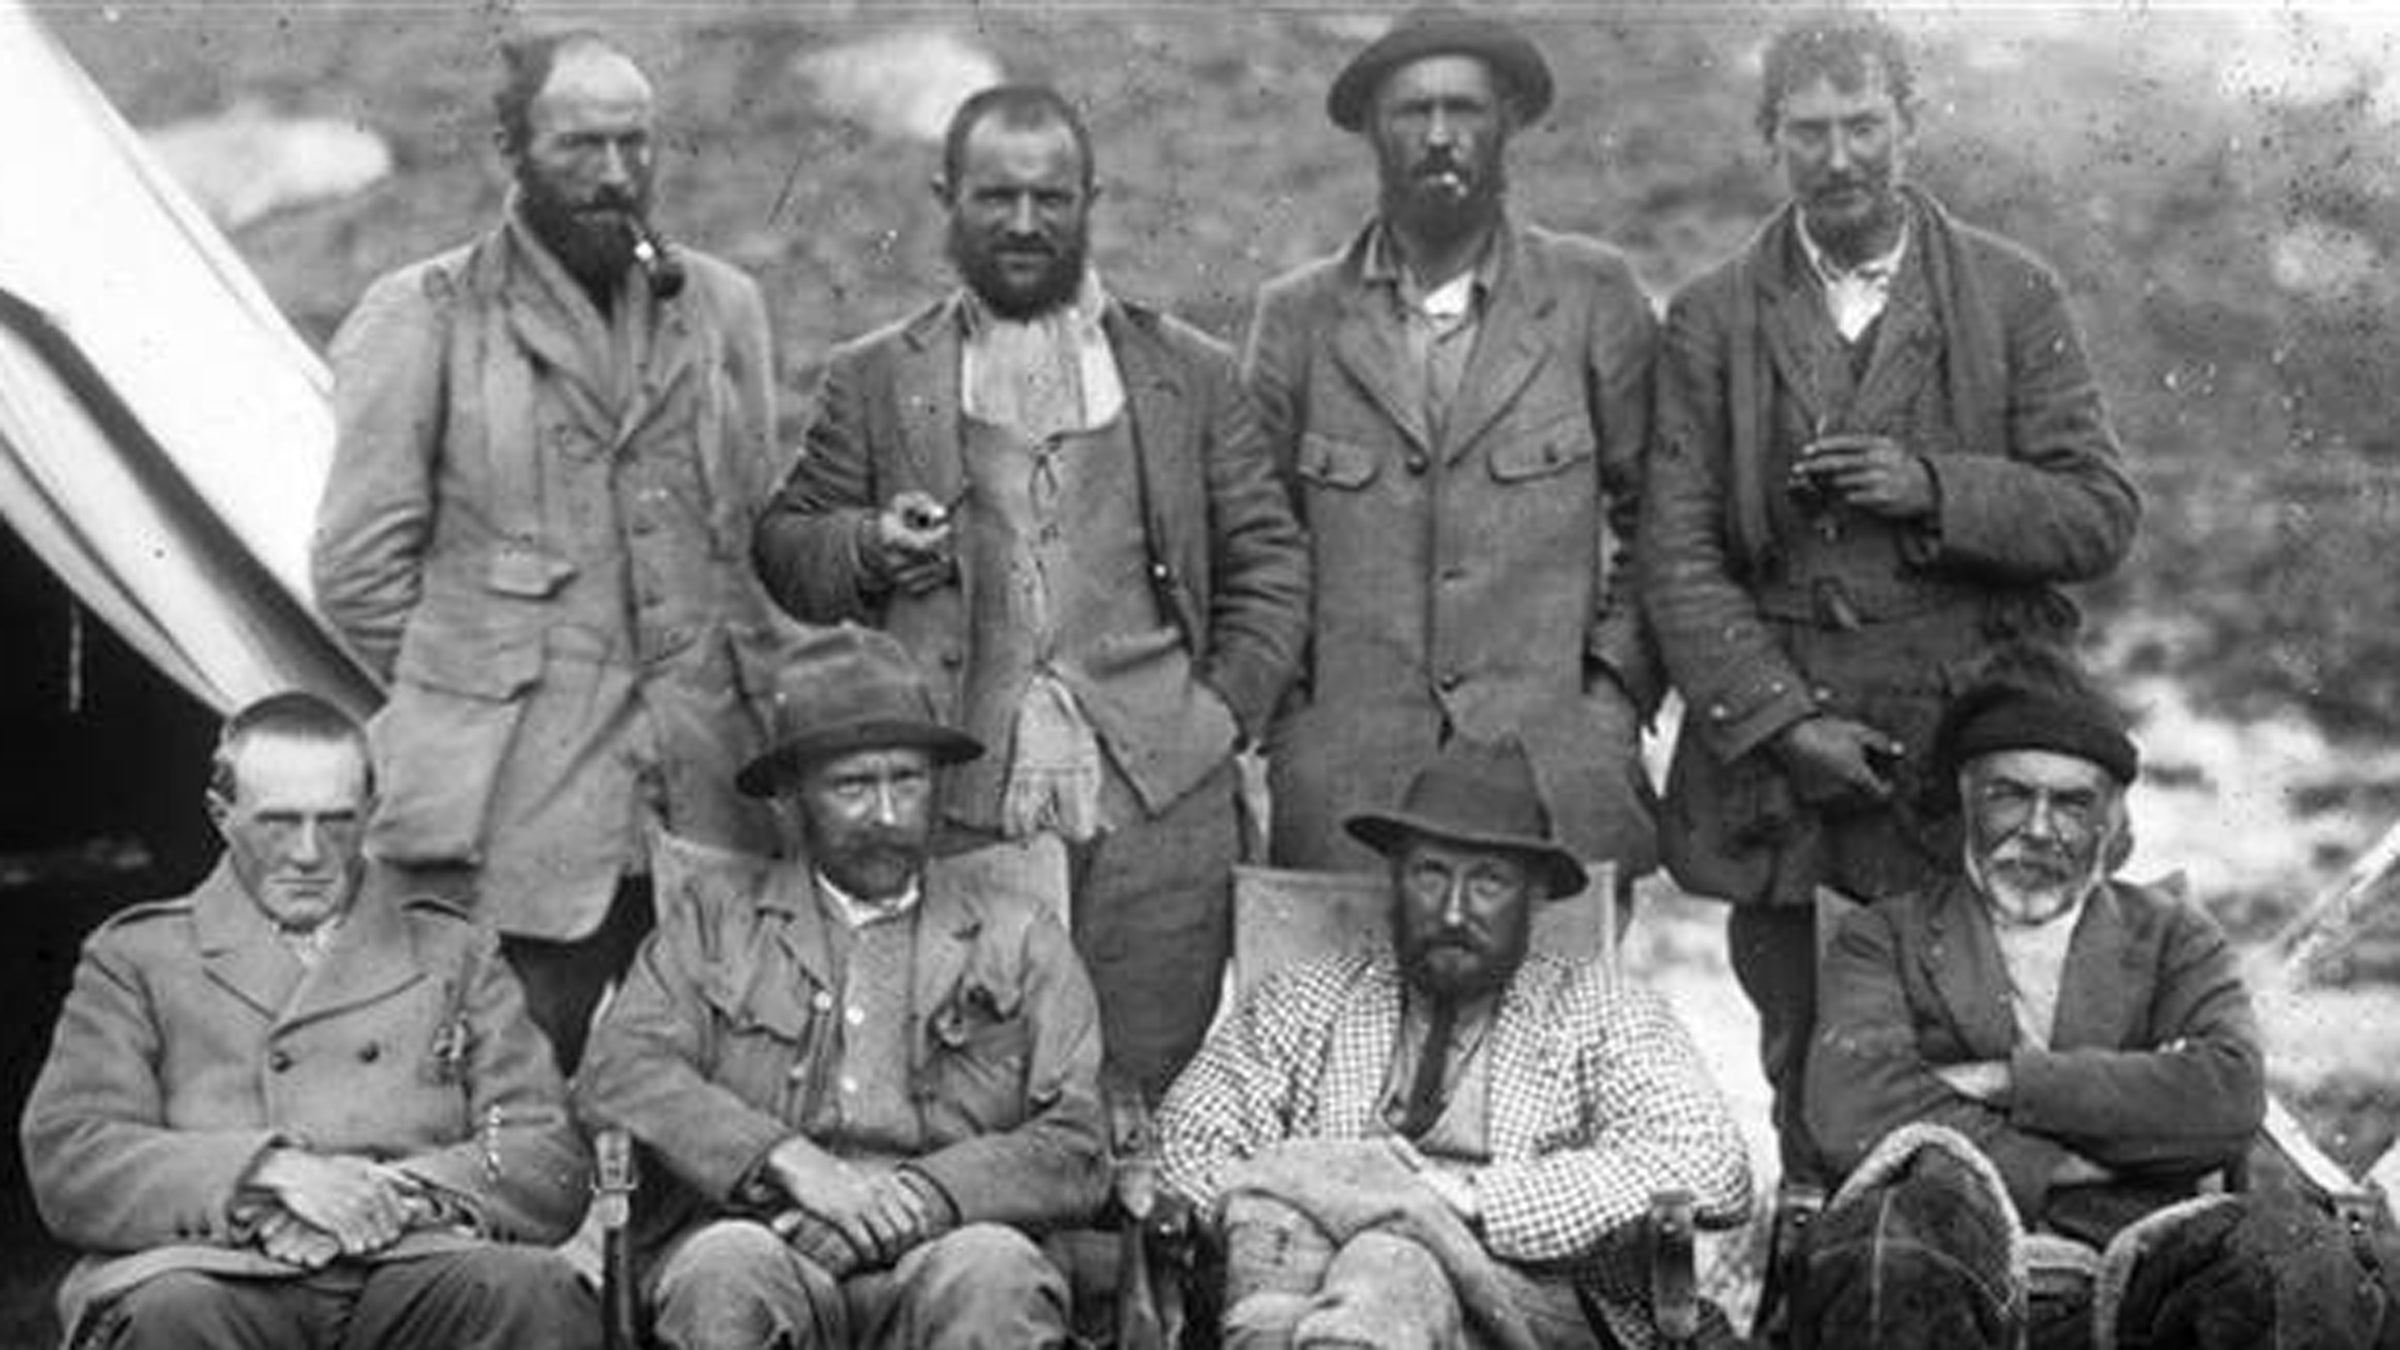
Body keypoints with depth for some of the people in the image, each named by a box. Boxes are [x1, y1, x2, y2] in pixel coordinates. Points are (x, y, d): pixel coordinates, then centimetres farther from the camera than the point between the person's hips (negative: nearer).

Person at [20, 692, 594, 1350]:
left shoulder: (455, 955, 23)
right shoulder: (133, 958, 19)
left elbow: (554, 1169, 12)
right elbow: (65, 1160, 3)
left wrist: (394, 1192, -7)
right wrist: (271, 1172, -12)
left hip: (415, 1273, 2)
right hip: (221, 1272, -1)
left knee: (535, 1293, -33)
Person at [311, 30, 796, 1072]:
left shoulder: (719, 306, 14)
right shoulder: (423, 316, 0)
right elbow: (360, 566, 0)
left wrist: (753, 696, 9)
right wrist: (464, 701, 0)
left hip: (713, 795, 4)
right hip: (519, 809, -4)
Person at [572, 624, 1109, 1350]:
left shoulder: (1020, 936, 18)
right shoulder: (714, 911, 19)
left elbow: (1076, 1152, 7)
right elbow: (616, 1072, 2)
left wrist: (913, 1198, -10)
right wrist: (791, 1162, -12)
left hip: (939, 1250, 0)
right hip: (760, 1240, 0)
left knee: (994, 1273, -34)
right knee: (727, 1269, -35)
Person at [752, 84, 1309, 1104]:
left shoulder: (1188, 373, 15)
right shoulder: (874, 381, 13)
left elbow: (1267, 559, 13)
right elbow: (783, 549, 13)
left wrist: (1227, 708, 1)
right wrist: (867, 549, -8)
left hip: (1152, 808, 0)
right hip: (947, 809, 0)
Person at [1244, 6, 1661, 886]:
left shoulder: (1593, 295, 6)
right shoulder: (1297, 317, 8)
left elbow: (1658, 515, 12)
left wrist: (1618, 681, 3)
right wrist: (1284, 711, 5)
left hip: (1556, 766, -1)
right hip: (1345, 774, 1)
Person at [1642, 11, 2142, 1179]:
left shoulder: (2013, 297, 5)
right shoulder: (1711, 320, 6)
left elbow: (2102, 517, 2)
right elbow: (1677, 555, 1)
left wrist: (1934, 487, -13)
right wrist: (1783, 721, -10)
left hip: (1968, 749, -1)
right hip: (1774, 748, 1)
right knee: (1809, 1081, 7)